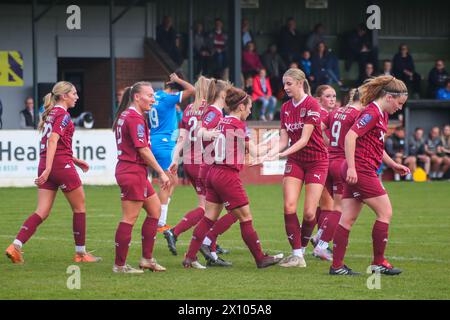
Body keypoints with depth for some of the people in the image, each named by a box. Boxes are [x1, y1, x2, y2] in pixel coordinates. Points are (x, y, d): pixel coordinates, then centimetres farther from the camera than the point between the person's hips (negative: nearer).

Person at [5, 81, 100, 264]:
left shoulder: (50, 113, 17)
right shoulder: (63, 115, -10)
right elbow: (53, 141, -21)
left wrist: (74, 160, 29)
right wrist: (48, 169, -29)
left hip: (46, 164, 8)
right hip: (61, 165, -8)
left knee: (42, 212, 2)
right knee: (79, 207, 9)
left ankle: (16, 246, -14)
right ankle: (81, 253, 15)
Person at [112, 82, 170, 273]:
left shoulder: (124, 115, 15)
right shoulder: (135, 118, -16)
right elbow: (143, 150, -20)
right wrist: (161, 173, -16)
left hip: (125, 169, 11)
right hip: (133, 171, -11)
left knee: (155, 209, 16)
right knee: (129, 219, -6)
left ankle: (147, 258, 19)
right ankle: (120, 265, -1)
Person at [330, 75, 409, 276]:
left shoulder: (382, 115, 17)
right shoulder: (372, 113, -14)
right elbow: (350, 136, -23)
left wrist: (393, 165, 23)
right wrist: (351, 167, -26)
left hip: (356, 172, 10)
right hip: (361, 171, -10)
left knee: (347, 218, 6)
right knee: (385, 212, -2)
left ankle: (337, 266, 5)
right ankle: (378, 263, 4)